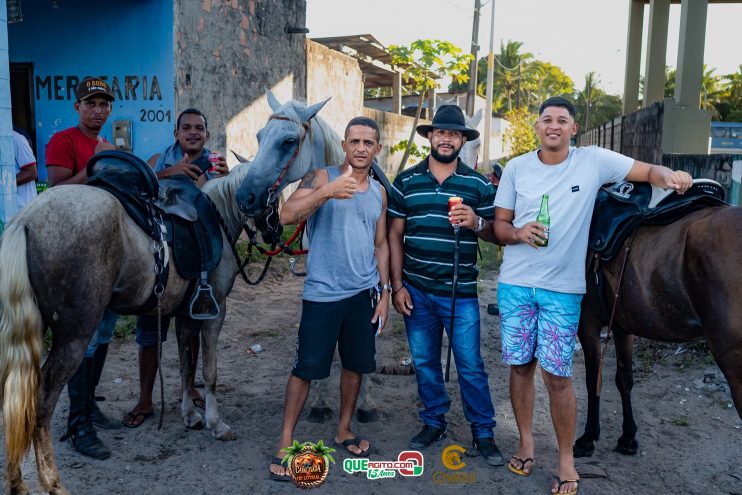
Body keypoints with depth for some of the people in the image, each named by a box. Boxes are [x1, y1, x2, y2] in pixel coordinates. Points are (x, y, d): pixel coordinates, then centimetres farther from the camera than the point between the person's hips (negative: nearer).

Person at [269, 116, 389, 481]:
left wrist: (385, 292, 10)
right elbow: (287, 215, -20)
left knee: (355, 365, 13)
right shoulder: (321, 177, -5)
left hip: (364, 293, 5)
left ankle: (343, 431, 32)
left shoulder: (379, 192, 10)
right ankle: (285, 443, 13)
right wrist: (327, 192, -34)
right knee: (306, 368, -1)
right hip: (323, 293, -5)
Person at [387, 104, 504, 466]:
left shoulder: (478, 184, 1)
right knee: (424, 363, 14)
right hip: (416, 291, 2)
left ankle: (484, 433, 21)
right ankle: (433, 422, 32)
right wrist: (397, 285, -1)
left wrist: (476, 222, -20)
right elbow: (395, 235, 5)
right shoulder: (406, 182, 4)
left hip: (461, 293, -2)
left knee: (471, 367, 4)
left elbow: (495, 234, 3)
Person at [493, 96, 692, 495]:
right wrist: (517, 232, -17)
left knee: (557, 374, -1)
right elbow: (499, 224, 6)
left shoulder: (593, 161, -3)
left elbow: (649, 172, 0)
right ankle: (526, 442, 30)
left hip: (563, 288, -2)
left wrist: (670, 177, -23)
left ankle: (566, 459, 18)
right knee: (520, 366, 11)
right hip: (515, 284, 2)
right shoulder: (517, 167, 2)